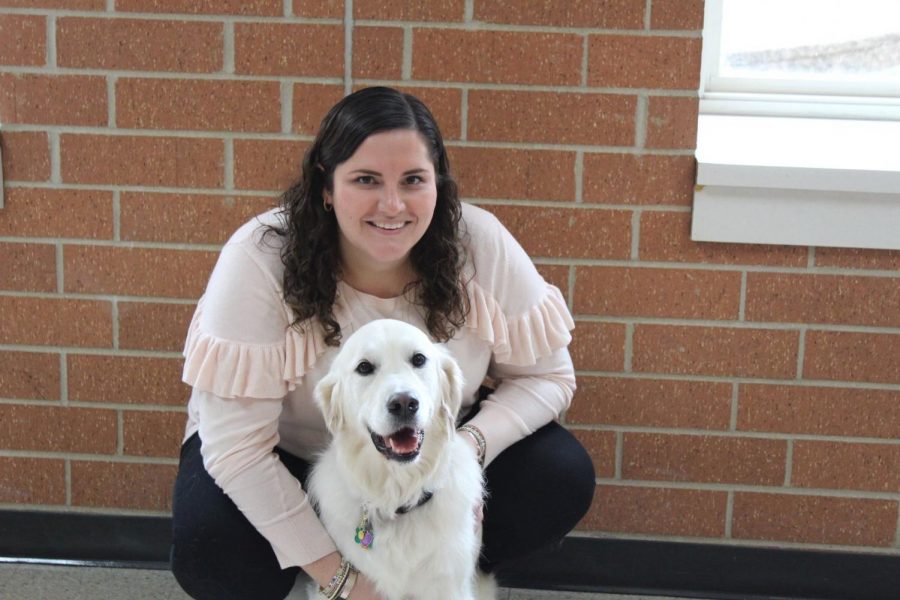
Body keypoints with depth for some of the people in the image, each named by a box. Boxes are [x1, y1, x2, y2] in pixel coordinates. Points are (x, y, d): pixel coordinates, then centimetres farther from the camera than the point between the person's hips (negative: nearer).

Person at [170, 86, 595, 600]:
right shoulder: (260, 260, -29)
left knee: (563, 480, -18)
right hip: (288, 457, -2)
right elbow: (236, 443, -28)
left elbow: (548, 376, -10)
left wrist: (471, 444, -31)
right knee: (214, 557, -30)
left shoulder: (480, 244, -21)